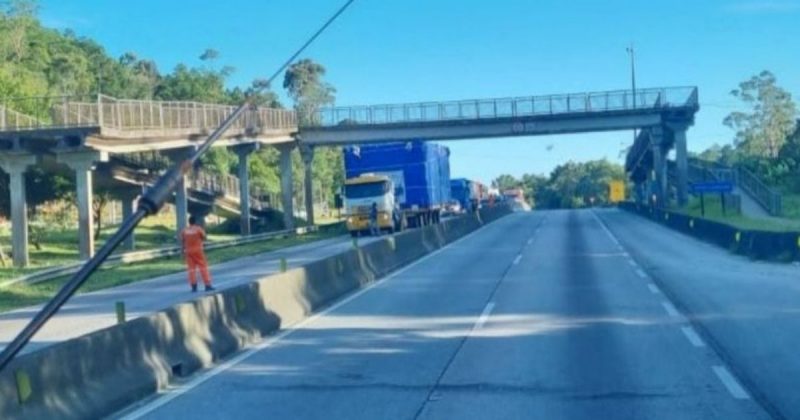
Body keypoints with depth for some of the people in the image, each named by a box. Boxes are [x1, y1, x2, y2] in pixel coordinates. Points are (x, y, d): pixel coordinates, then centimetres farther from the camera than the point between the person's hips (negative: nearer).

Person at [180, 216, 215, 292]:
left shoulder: (184, 230, 4)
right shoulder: (199, 229, -7)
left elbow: (182, 242, 6)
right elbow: (204, 237, 0)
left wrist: (183, 252, 12)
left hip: (188, 251, 3)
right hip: (198, 250, -3)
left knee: (191, 268, 5)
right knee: (203, 267, 0)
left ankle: (194, 286, 1)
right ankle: (207, 285, -3)